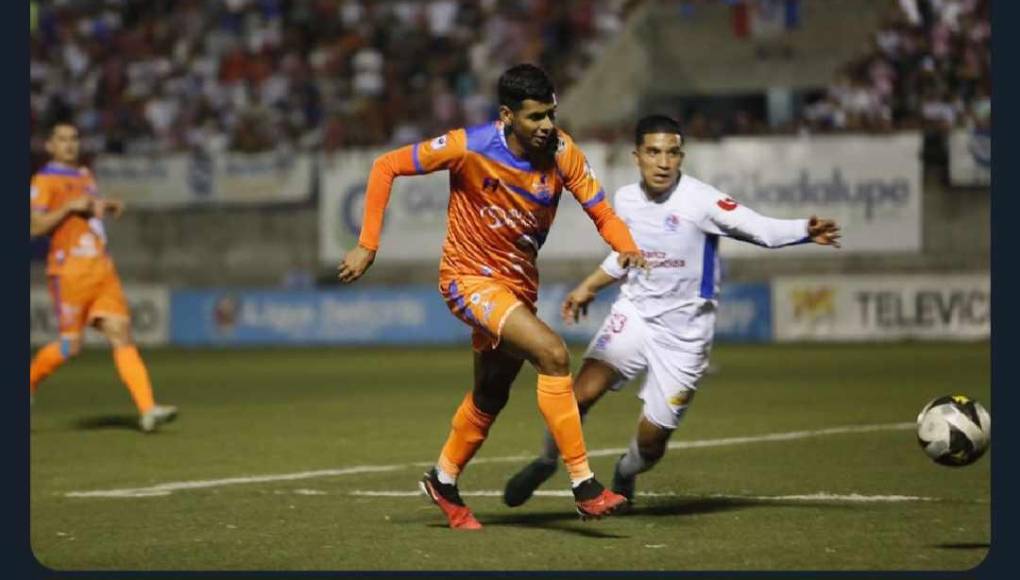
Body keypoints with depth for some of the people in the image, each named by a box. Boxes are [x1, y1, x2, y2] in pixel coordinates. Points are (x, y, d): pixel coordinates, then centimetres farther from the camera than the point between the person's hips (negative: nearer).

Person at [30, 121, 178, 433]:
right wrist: (70, 206, -17)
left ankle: (147, 410, -18)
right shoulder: (45, 180, -3)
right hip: (69, 272, -6)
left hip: (102, 271, 6)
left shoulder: (84, 175, 20)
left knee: (122, 334, -7)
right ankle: (29, 381, 25)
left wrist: (107, 207, 15)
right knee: (71, 345, -4)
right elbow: (35, 226, -13)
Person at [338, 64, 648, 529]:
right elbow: (386, 167, -13)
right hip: (469, 277, -6)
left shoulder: (561, 152, -12)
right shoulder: (470, 147, -22)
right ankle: (583, 485, -23)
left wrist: (625, 248, -32)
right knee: (552, 354, -25)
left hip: (519, 282, 6)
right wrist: (367, 245, -15)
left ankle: (443, 482, 44)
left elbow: (602, 212, -10)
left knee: (491, 395, 20)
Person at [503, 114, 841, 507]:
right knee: (585, 390, -20)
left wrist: (806, 231, -44)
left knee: (652, 441, 1)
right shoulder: (625, 200, 0)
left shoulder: (700, 200, -17)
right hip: (634, 313, 3)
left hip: (684, 332, -3)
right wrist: (589, 288, 24)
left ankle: (625, 475, 37)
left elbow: (762, 230, -28)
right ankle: (547, 461, 7)